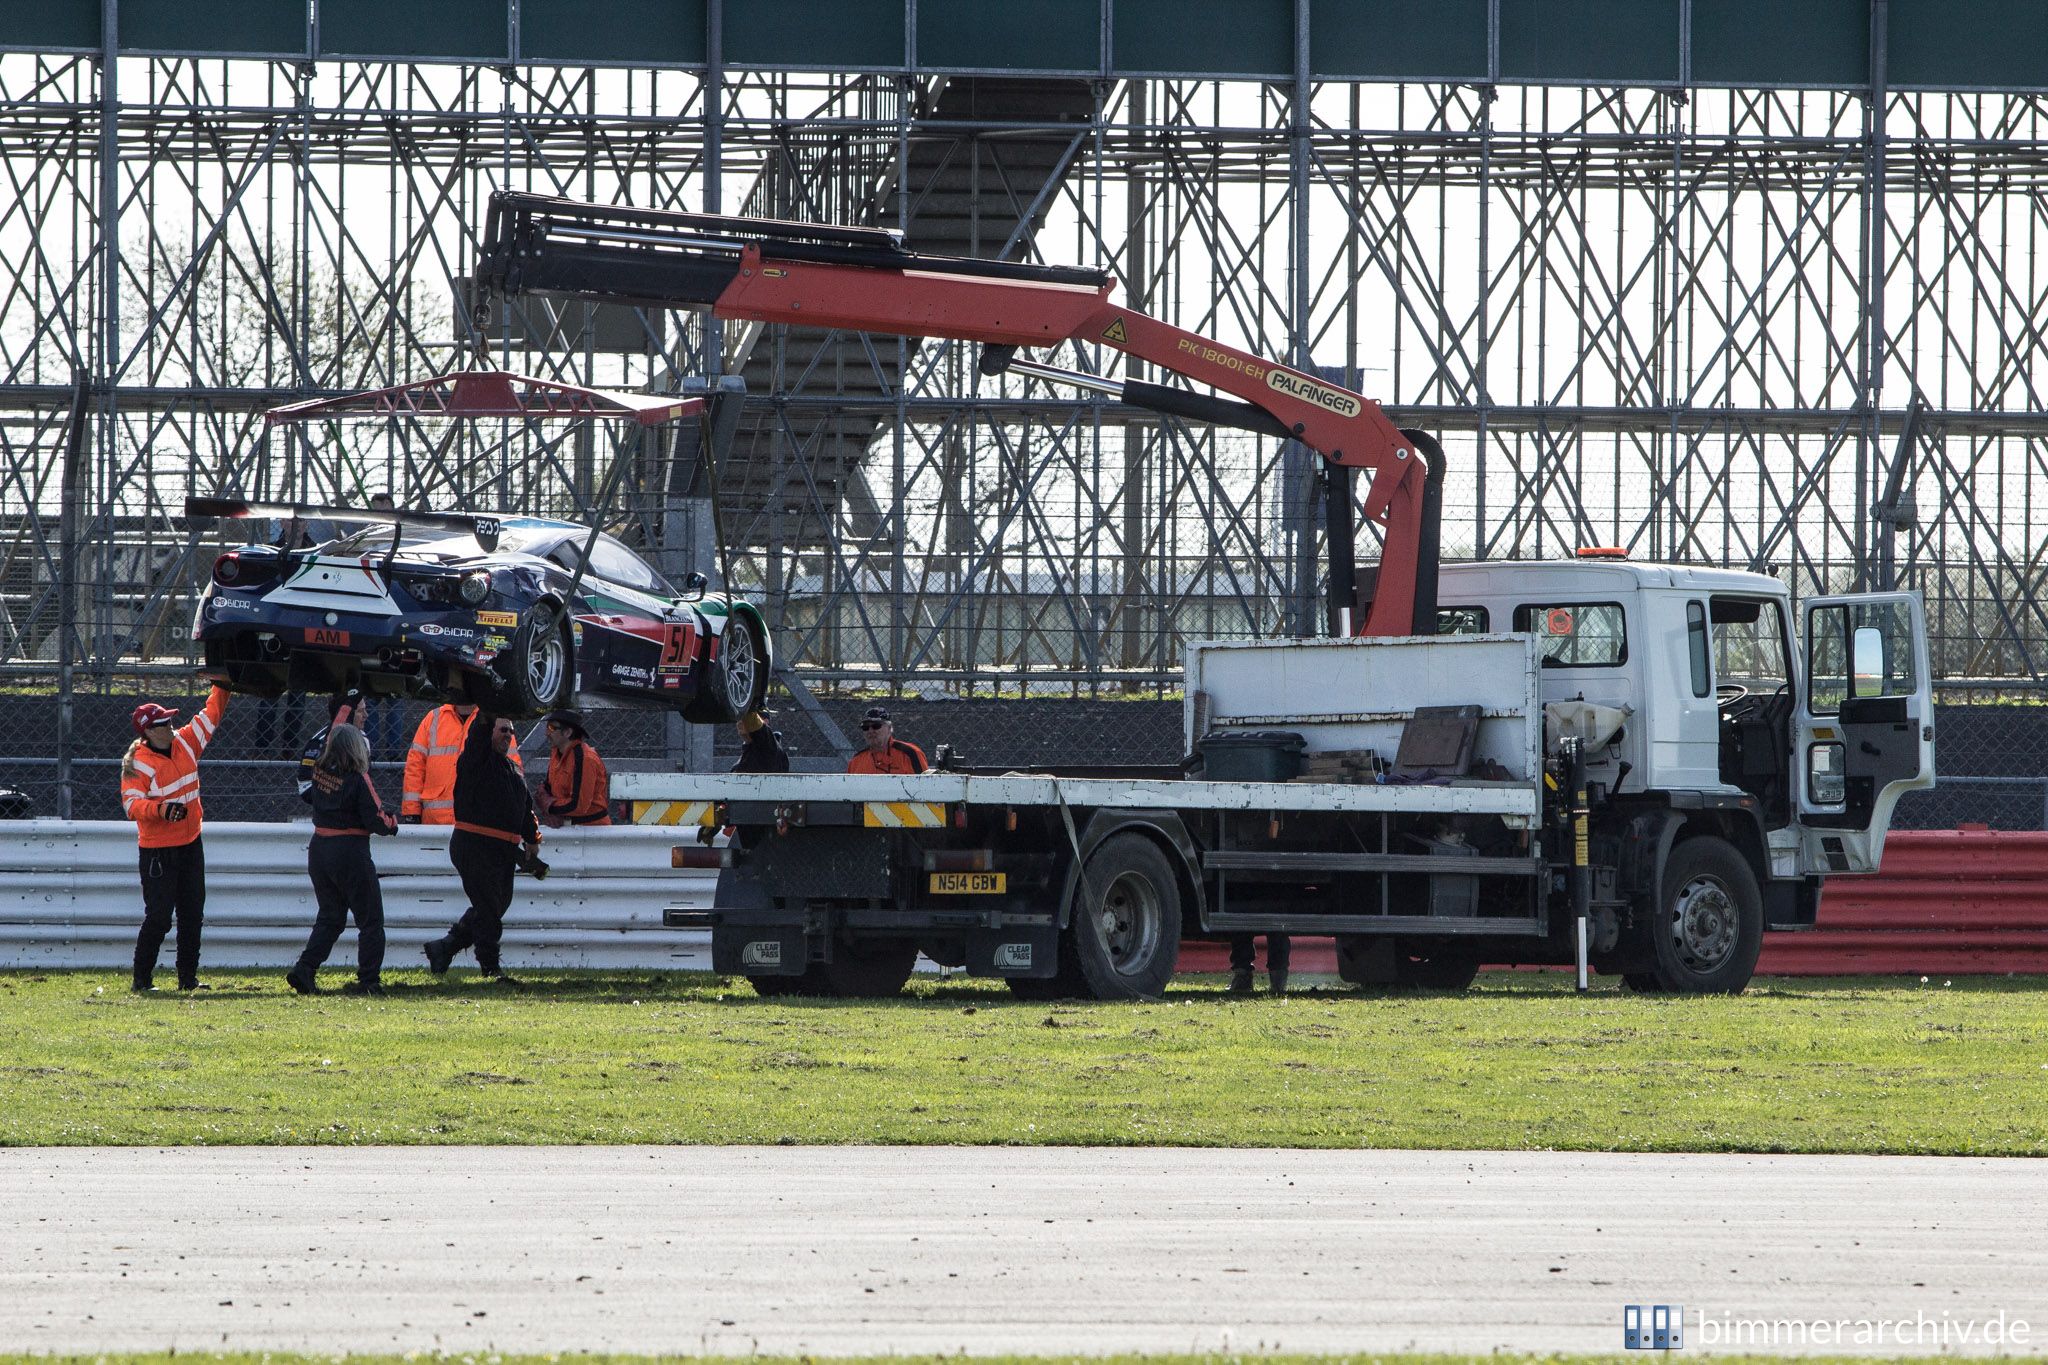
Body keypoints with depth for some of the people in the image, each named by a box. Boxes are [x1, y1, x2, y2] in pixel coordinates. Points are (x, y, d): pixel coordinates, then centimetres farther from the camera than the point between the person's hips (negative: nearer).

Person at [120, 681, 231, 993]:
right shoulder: (138, 764, -15)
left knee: (192, 915, 11)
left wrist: (222, 685, 10)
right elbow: (131, 804, -24)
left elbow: (211, 714, 15)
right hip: (157, 851, -7)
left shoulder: (184, 744, 4)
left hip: (190, 846, 7)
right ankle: (141, 980, -2)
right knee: (158, 917, -9)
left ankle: (188, 978, 19)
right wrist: (160, 809, -40)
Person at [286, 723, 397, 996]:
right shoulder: (358, 779, -16)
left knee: (329, 917, 18)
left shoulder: (319, 771, 2)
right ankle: (368, 981, 2)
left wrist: (345, 707, 33)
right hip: (351, 853, -6)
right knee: (370, 921, 6)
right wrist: (393, 824, 7)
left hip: (319, 849, 6)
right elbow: (376, 820, -15)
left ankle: (304, 970, 5)